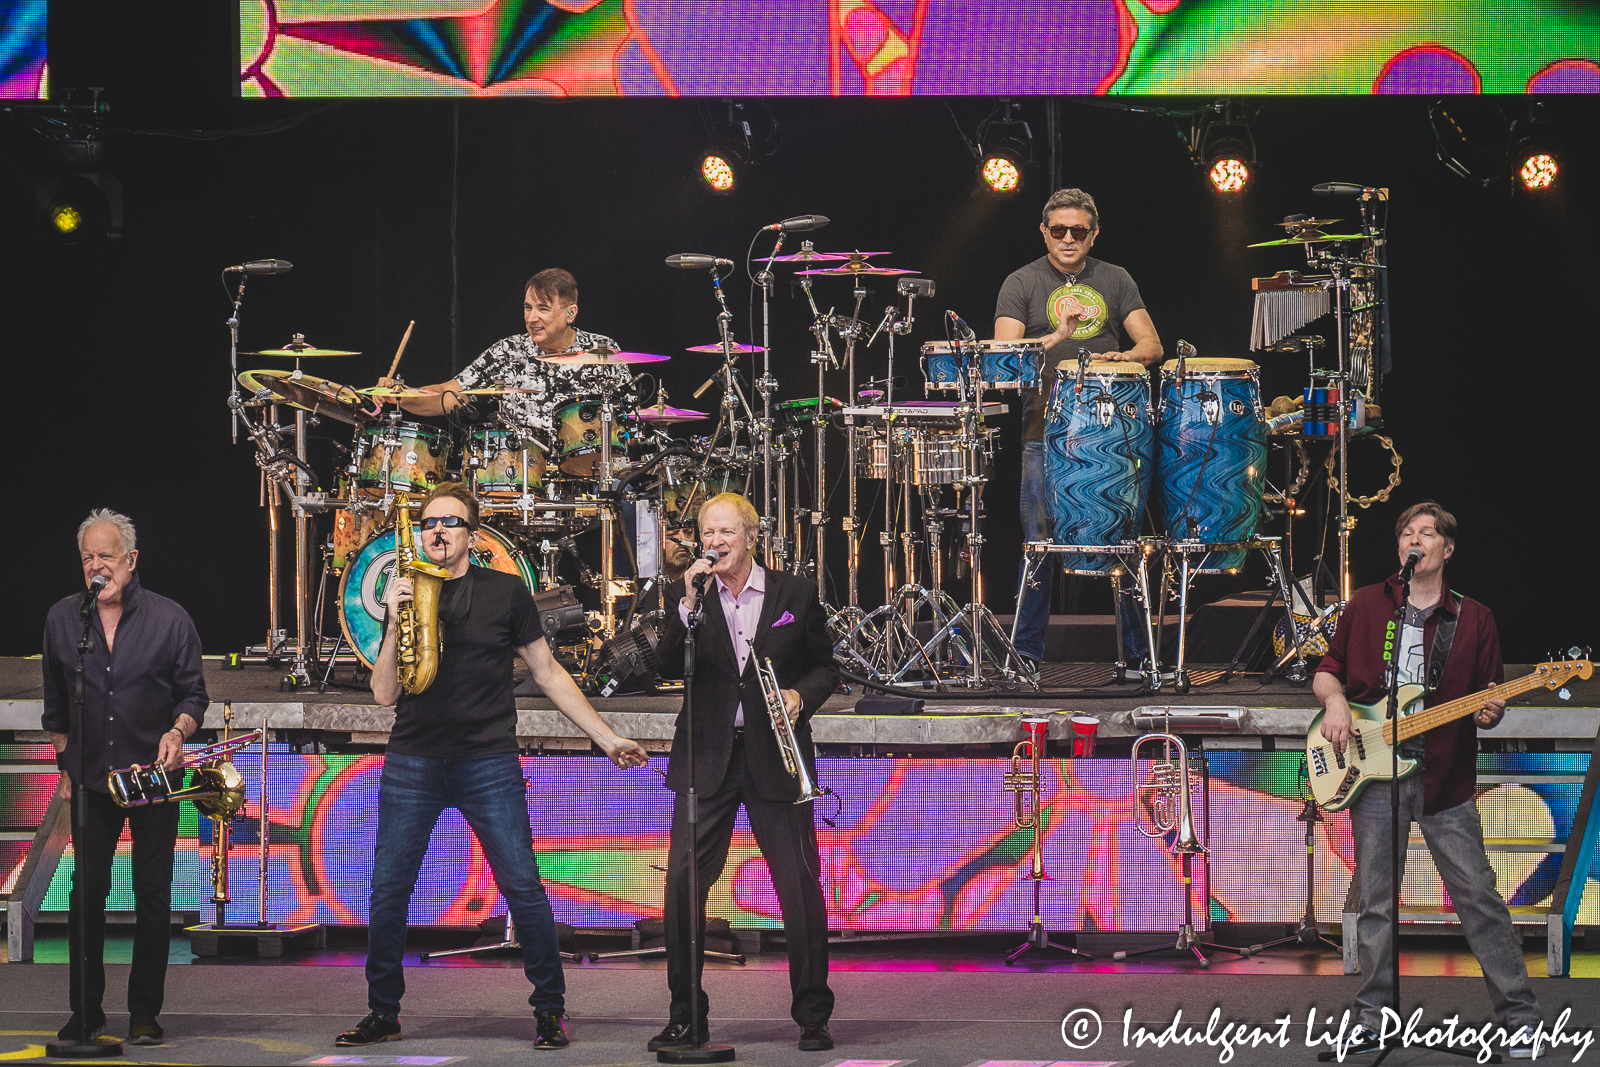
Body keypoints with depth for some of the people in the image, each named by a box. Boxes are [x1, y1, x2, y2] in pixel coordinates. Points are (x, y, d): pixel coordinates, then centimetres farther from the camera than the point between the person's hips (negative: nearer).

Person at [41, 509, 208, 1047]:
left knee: (153, 896, 1)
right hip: (91, 780, 2)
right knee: (87, 893, 2)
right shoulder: (62, 618, 5)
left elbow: (193, 694, 3)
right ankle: (85, 1012, 11)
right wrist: (65, 764, 11)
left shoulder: (170, 619, -2)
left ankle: (145, 1013, 9)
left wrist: (178, 732, -16)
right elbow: (56, 704, 14)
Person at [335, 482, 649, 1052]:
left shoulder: (505, 592, 4)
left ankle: (550, 1009, 7)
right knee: (387, 889, 1)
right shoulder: (406, 596, 10)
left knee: (523, 887, -6)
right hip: (412, 763, 2)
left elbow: (548, 673, 10)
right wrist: (395, 624, -9)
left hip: (488, 763, -2)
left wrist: (607, 738, 7)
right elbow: (385, 693, 5)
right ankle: (383, 1014, 14)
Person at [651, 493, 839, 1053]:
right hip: (707, 759, 1)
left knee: (800, 885, -2)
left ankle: (812, 1015, 10)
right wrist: (689, 606, -17)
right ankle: (685, 1016, 6)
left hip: (774, 757, -1)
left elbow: (825, 666, 11)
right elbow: (669, 667, -6)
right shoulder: (685, 594, 6)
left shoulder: (795, 594, 5)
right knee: (683, 883, -5)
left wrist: (801, 695, -9)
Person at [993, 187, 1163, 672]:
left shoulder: (1115, 280, 12)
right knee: (1040, 544, -4)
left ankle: (1138, 654, 9)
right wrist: (1058, 336, -23)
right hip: (1044, 435, -2)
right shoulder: (1021, 284, 4)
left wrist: (1124, 357, -14)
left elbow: (1151, 345, 8)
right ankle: (1026, 656, 5)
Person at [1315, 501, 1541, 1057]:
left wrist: (1490, 713, -12)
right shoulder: (1366, 606, 11)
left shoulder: (1473, 619, 8)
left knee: (1478, 896, -4)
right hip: (1373, 770, 1)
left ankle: (1519, 1017, 2)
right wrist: (1334, 700, -6)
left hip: (1444, 778, -1)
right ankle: (1373, 1018, 11)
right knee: (1376, 902, 3)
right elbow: (1327, 670, 15)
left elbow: (1490, 699, 10)